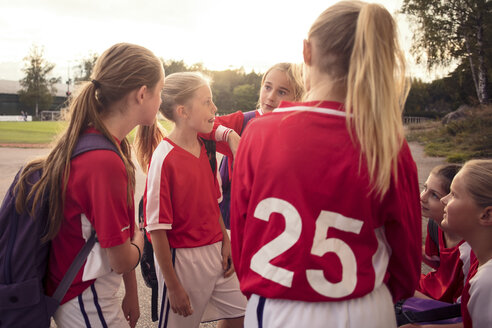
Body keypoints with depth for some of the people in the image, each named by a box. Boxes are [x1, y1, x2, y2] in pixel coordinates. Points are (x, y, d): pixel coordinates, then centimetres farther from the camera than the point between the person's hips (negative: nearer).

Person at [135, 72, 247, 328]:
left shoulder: (204, 148, 3)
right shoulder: (164, 158, -19)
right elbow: (156, 228, -18)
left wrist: (226, 241, 5)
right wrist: (173, 286, -14)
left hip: (215, 252, 7)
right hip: (182, 259, -7)